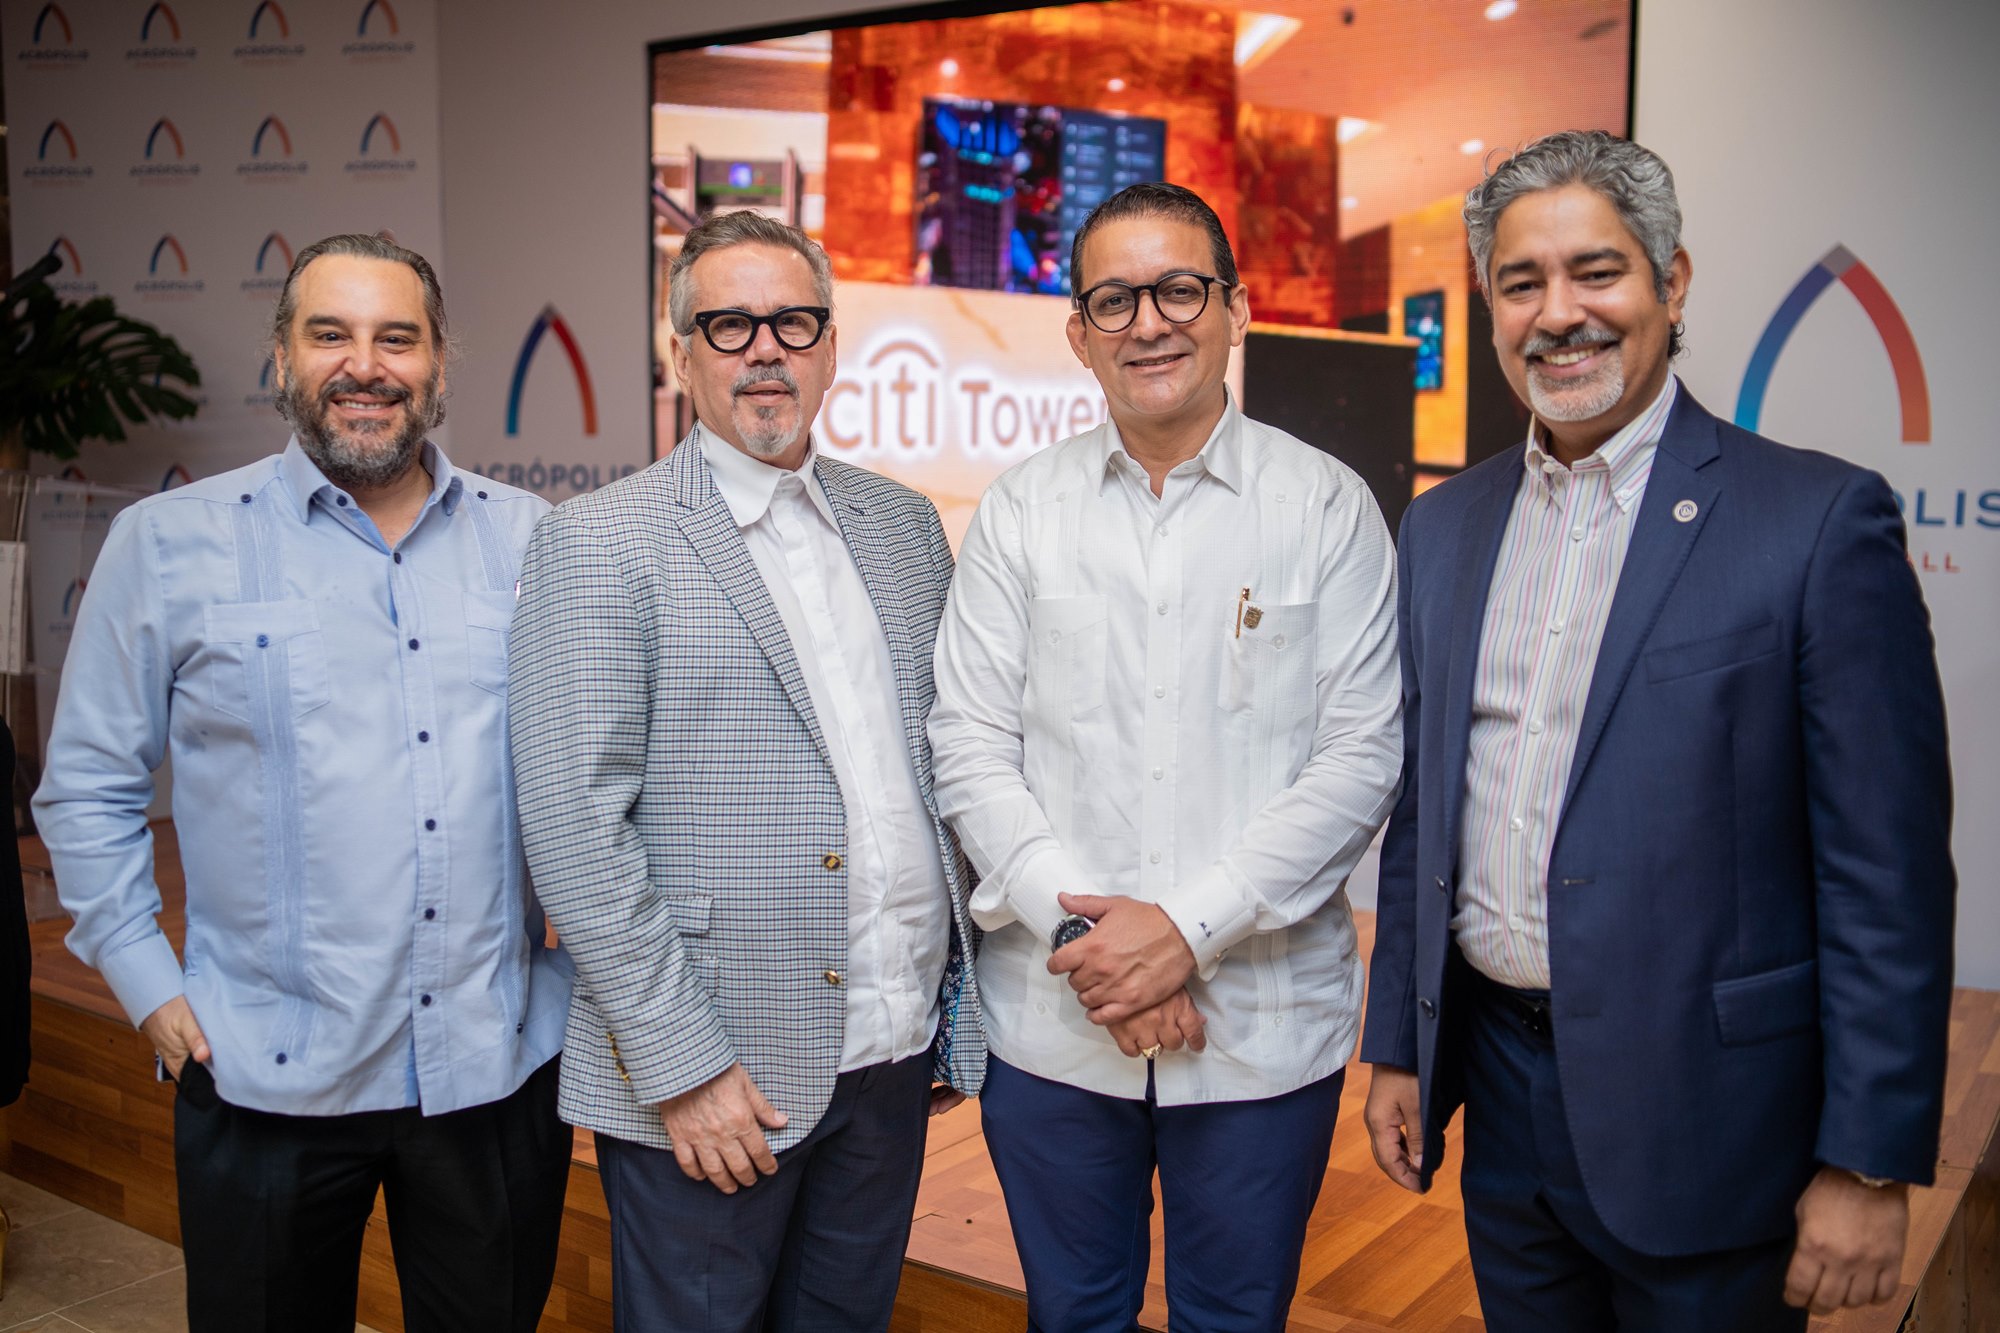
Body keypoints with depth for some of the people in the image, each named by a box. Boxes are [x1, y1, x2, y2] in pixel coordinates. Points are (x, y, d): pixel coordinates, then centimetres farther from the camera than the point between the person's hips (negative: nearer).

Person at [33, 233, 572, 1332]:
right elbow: (86, 788, 4)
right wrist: (149, 985, -1)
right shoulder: (171, 542, -1)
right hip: (269, 1075, -1)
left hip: (500, 1068, 2)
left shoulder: (531, 540, 4)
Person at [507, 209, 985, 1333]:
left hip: (896, 1057, 5)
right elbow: (574, 827, -13)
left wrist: (960, 1003, 11)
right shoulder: (602, 544, -8)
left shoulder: (906, 526, 9)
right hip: (711, 1083, -5)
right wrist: (681, 1065, -15)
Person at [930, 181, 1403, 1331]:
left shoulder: (1328, 505, -3)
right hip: (1051, 1023, 2)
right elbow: (970, 747, -1)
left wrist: (1192, 927, -15)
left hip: (1263, 1027, -1)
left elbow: (1362, 759, -7)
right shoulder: (1020, 512, 2)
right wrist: (1076, 923, -13)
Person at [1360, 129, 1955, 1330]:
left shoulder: (1820, 519, -11)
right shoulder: (1443, 526, 5)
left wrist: (1869, 1162, -12)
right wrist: (1397, 1045, 10)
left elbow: (1888, 873, -11)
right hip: (1500, 1091, 5)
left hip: (1703, 1121, -4)